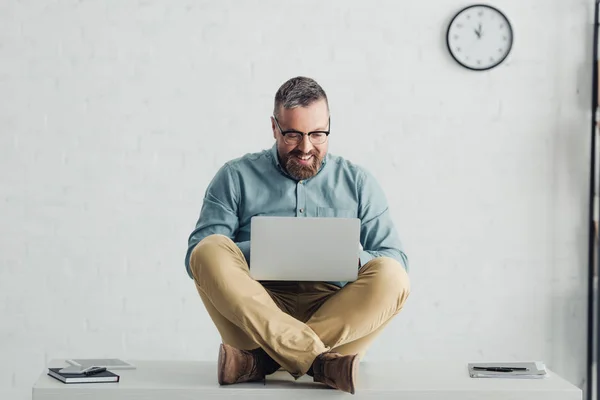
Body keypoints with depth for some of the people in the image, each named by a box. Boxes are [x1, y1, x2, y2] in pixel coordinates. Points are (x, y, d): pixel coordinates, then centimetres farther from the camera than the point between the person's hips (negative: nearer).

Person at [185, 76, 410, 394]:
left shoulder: (357, 182, 16)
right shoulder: (236, 178, 12)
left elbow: (396, 261, 11)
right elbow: (197, 257, 2)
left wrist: (356, 260, -12)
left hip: (334, 310, 1)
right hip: (256, 308, -1)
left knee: (390, 276, -26)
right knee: (210, 251, -26)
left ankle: (261, 360, -35)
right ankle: (320, 362, -40)